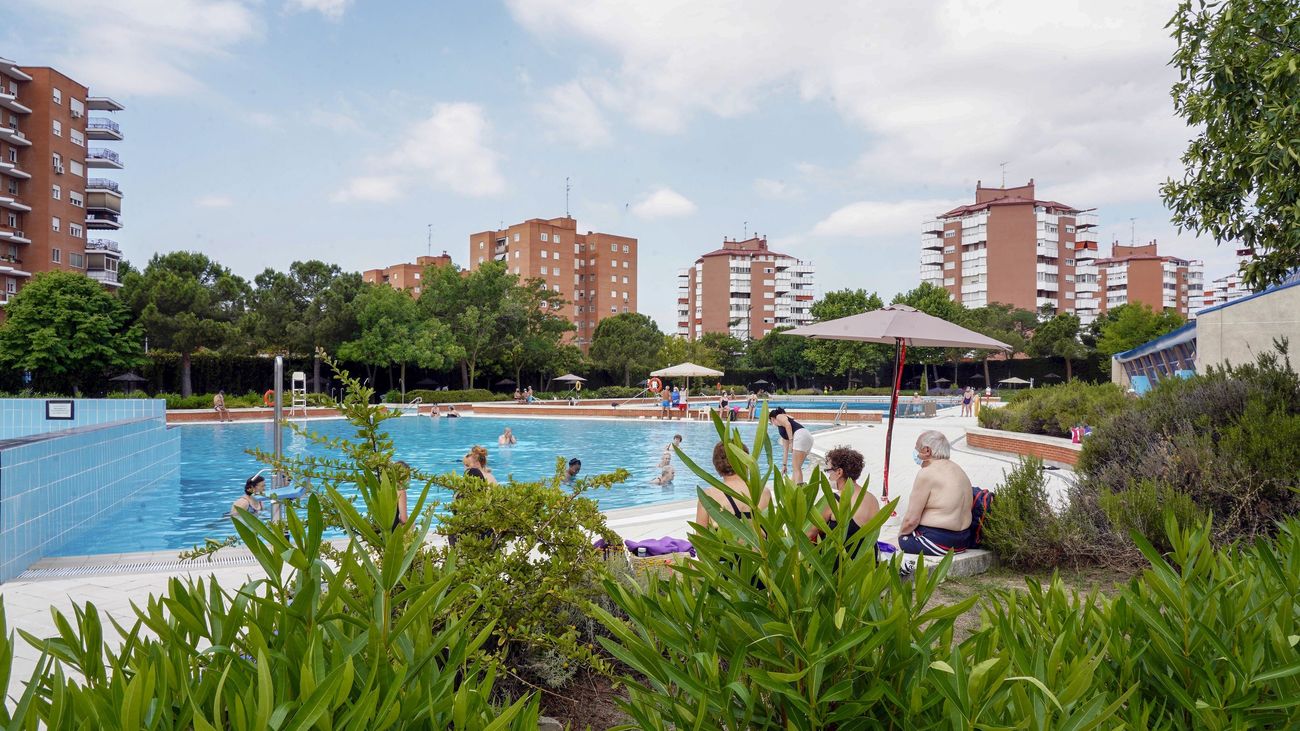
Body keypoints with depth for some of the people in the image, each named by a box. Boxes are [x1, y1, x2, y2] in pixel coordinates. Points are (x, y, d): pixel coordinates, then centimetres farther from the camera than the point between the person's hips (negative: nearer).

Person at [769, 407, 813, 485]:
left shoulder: (779, 417, 14)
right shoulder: (783, 431, 34)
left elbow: (788, 424, -10)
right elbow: (786, 449, 37)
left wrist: (791, 441, -12)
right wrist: (784, 465, 40)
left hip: (801, 436, -9)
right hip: (808, 438, 9)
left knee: (797, 468, -7)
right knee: (797, 468, 16)